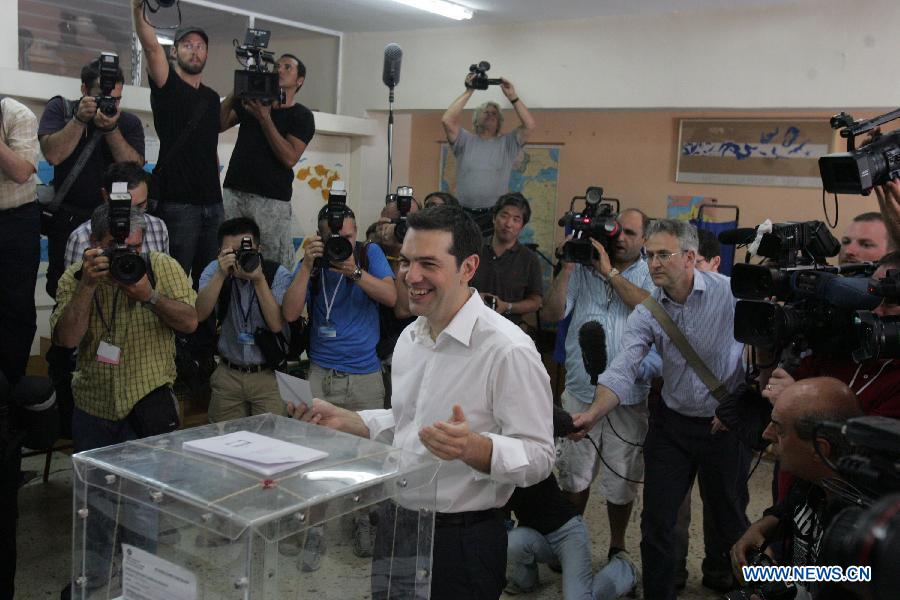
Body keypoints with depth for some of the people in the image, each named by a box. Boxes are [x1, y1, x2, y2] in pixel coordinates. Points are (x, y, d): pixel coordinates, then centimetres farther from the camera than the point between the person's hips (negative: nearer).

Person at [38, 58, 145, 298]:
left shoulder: (130, 123, 1)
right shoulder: (59, 109, 0)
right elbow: (53, 154, -17)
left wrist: (111, 129, -23)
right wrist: (80, 119, -22)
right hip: (68, 221, 0)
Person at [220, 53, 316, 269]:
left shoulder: (301, 116, 5)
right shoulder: (250, 101, 19)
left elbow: (290, 158, -9)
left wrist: (264, 118, -13)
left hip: (271, 200, -4)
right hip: (234, 192, 4)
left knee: (276, 266, -11)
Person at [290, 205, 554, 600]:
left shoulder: (508, 350, -21)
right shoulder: (410, 335, 5)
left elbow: (538, 458, -21)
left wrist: (472, 447, -37)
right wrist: (342, 420, 4)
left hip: (461, 542, -7)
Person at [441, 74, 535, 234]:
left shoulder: (507, 144, 12)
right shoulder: (466, 141, 11)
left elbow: (530, 125, 0)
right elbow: (447, 120, -4)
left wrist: (512, 97, -1)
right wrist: (468, 92, -2)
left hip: (495, 215, 0)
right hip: (465, 214, 0)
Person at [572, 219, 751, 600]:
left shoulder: (730, 293, -16)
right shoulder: (647, 312, -7)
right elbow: (622, 370, -16)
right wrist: (593, 414, -31)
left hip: (725, 425, -2)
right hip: (671, 423, 3)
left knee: (730, 519, 13)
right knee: (656, 521, 4)